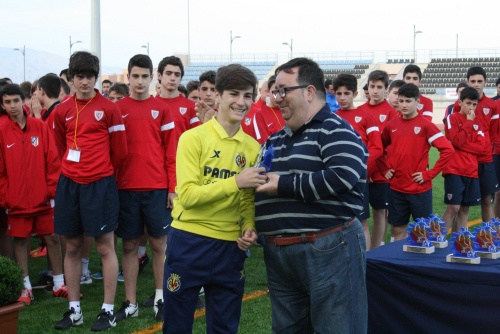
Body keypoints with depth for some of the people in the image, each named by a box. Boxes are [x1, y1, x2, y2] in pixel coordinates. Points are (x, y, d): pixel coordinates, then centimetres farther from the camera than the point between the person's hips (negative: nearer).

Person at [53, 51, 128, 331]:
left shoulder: (109, 108, -4)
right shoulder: (62, 111, 7)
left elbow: (120, 151, 1)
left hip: (99, 185, -4)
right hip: (69, 184, 4)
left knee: (105, 247, 1)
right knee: (72, 247, 10)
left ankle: (109, 311, 10)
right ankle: (74, 309, 20)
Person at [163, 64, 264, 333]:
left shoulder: (252, 147, 5)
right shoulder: (193, 138, -9)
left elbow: (248, 200, 11)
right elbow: (188, 195, -17)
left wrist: (249, 228, -8)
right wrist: (236, 181, -23)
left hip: (230, 247, 4)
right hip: (189, 242, -4)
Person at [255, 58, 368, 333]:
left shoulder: (334, 130, -9)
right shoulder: (276, 139, 18)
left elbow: (342, 177, -26)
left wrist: (283, 185, -19)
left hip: (328, 250, -8)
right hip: (278, 254, 9)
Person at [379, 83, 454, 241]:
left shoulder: (426, 125, -8)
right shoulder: (391, 125, 5)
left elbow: (448, 150, -14)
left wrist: (430, 174, -14)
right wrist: (385, 170, 7)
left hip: (420, 189, -4)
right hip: (396, 188, 4)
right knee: (398, 230, 12)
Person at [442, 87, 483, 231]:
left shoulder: (476, 123, 14)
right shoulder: (452, 118, -2)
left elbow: (480, 146, 3)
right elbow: (457, 141, -15)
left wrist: (466, 137, -10)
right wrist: (469, 122, -12)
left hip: (471, 171, 6)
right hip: (454, 170, -6)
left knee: (464, 209, 7)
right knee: (453, 208, -11)